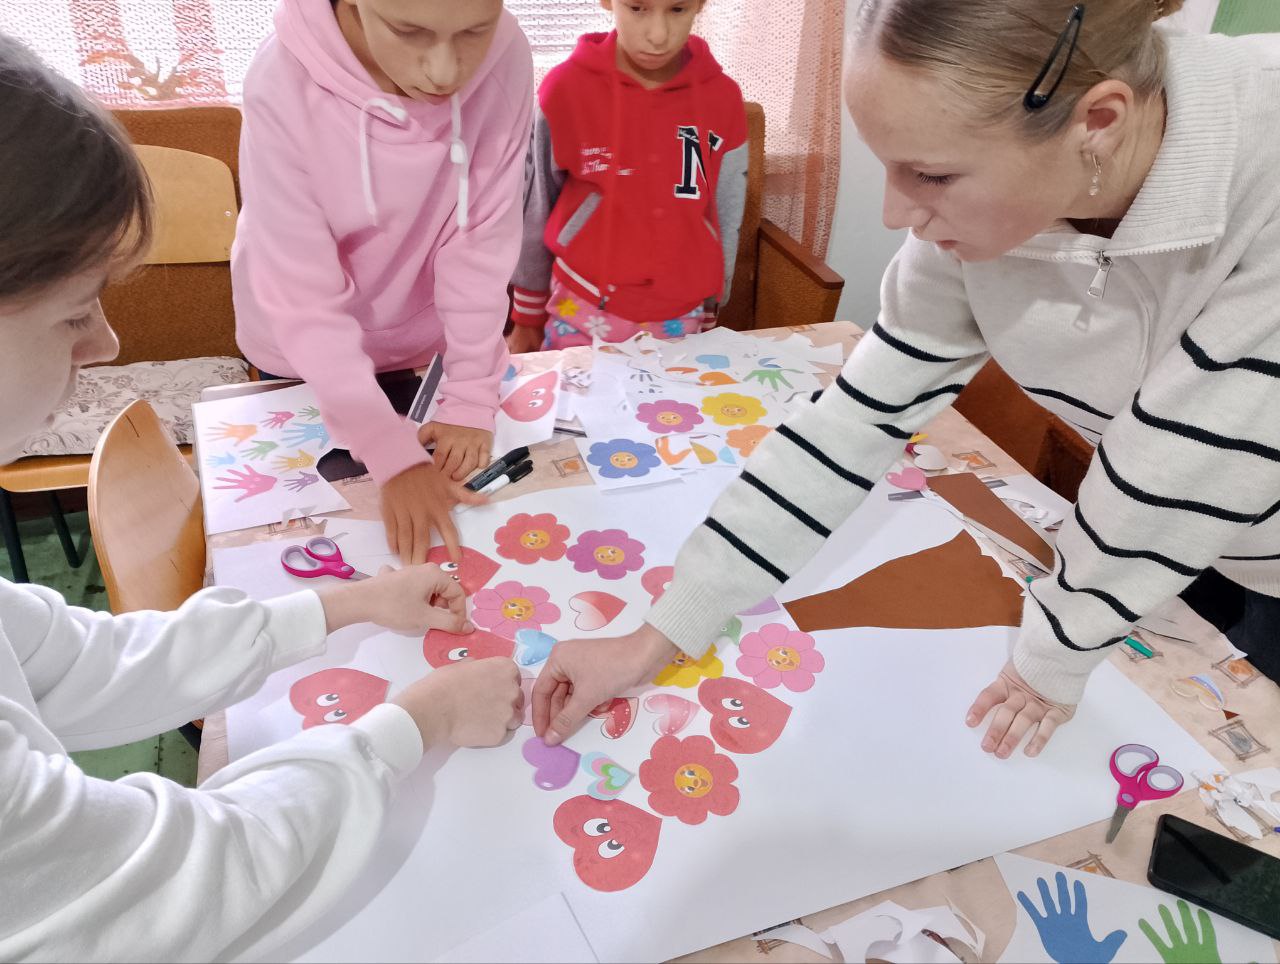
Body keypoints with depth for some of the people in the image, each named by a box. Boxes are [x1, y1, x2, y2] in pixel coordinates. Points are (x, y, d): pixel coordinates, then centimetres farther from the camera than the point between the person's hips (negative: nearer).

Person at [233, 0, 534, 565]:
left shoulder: (506, 61, -26)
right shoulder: (283, 84, -33)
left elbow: (481, 246, -19)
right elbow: (304, 296, -31)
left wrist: (472, 397, -21)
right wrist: (392, 455, -35)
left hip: (419, 332, 2)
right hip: (307, 349, -1)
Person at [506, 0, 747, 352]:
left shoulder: (723, 98, -6)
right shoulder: (565, 89, -11)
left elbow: (726, 222, 4)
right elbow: (535, 212, -2)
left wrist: (708, 319, 10)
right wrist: (527, 319, 5)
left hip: (681, 321, 2)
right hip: (581, 316, -1)